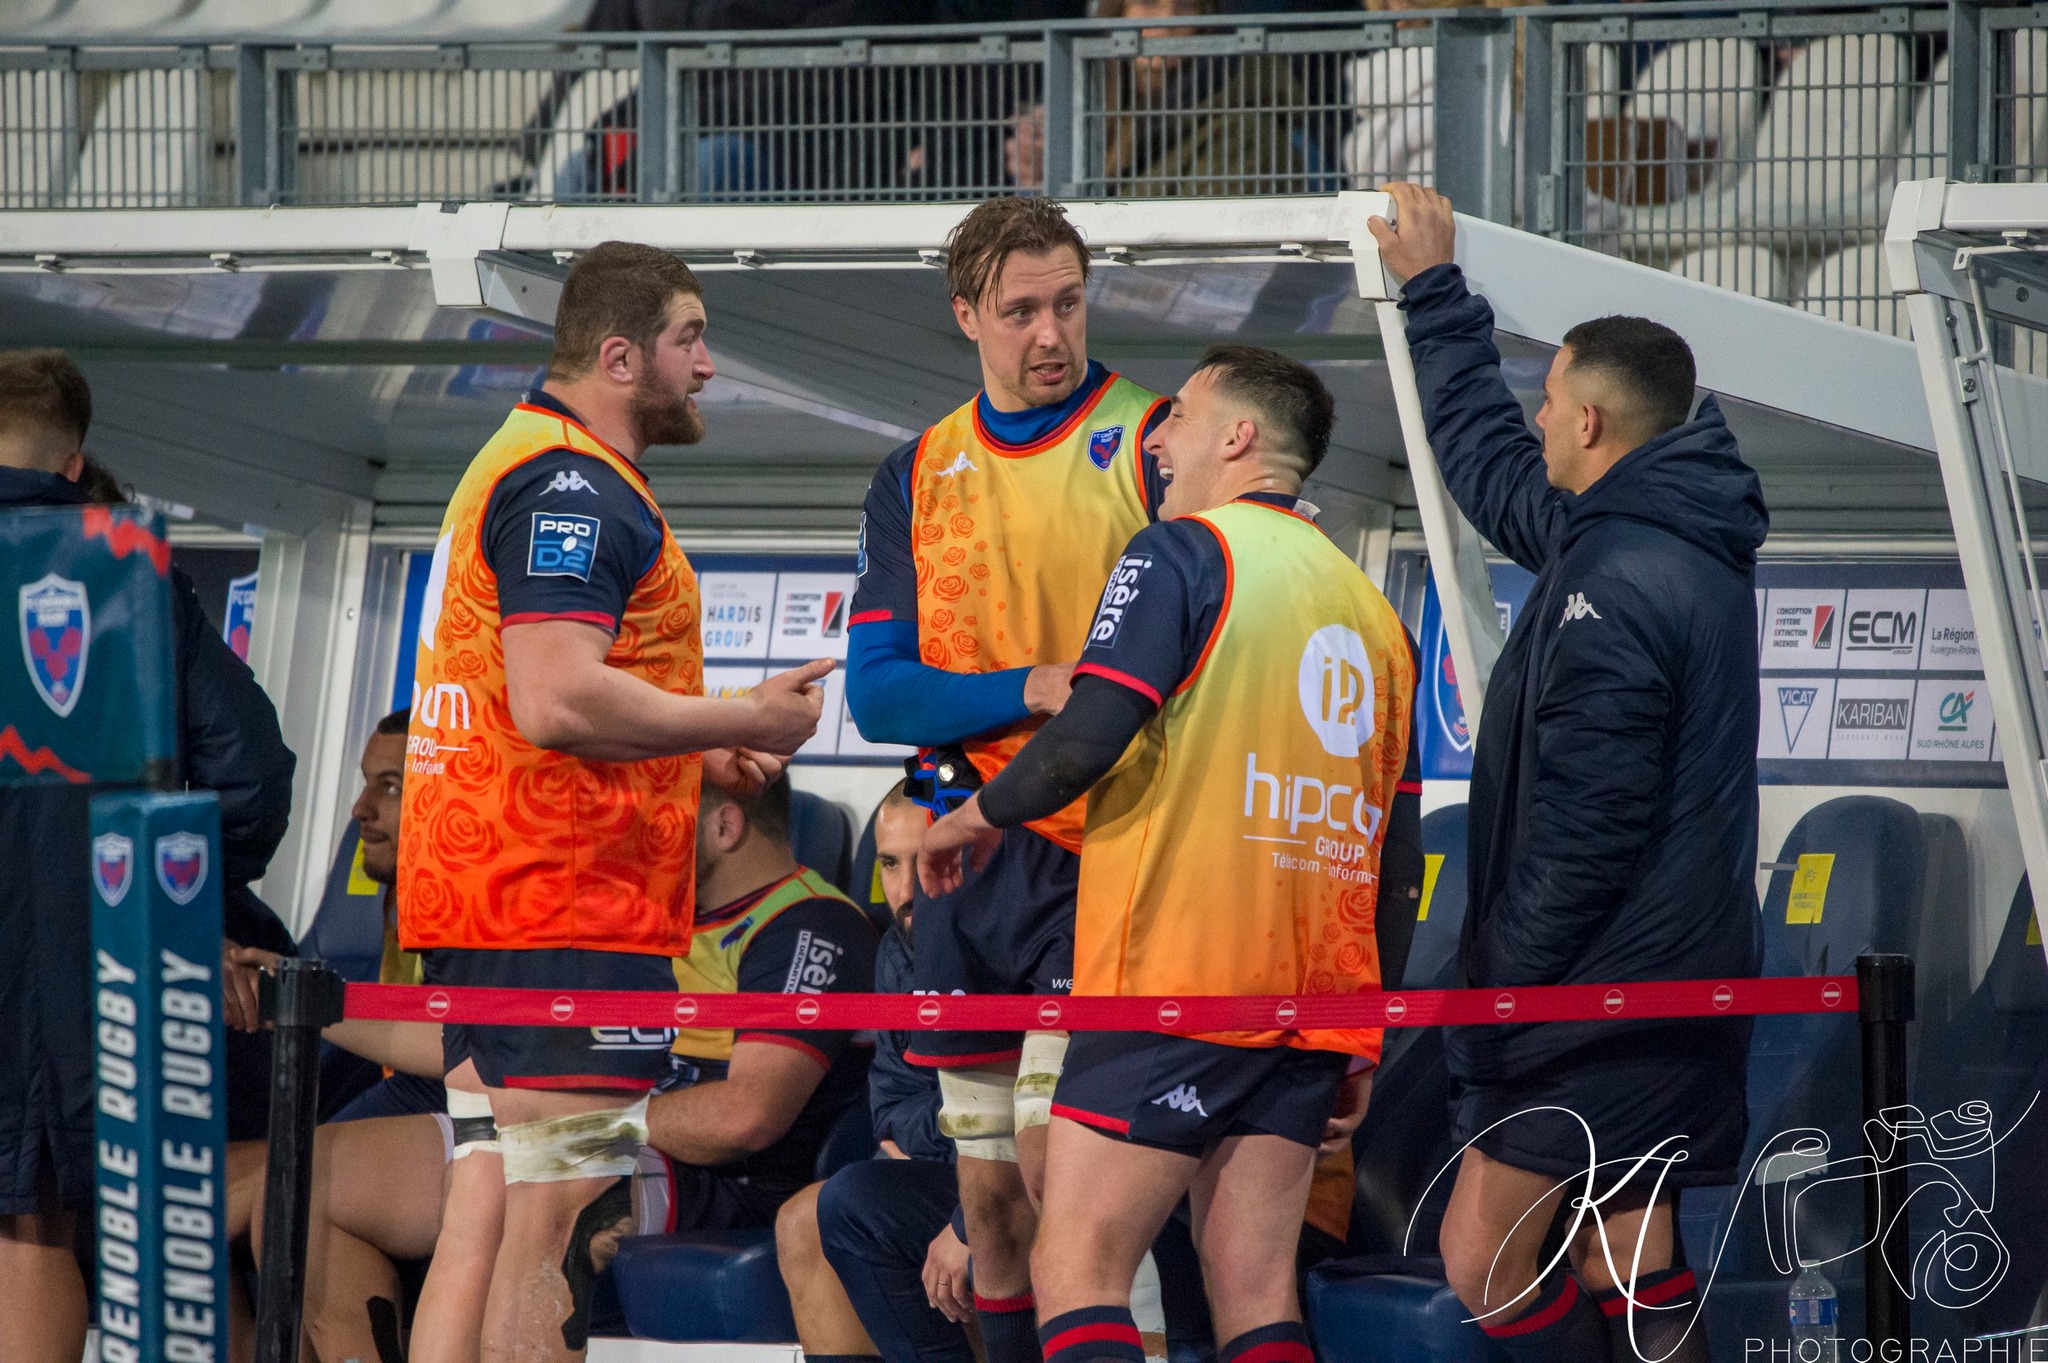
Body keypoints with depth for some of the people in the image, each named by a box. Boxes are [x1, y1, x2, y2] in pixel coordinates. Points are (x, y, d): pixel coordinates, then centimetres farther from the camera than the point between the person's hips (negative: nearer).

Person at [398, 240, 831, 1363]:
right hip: (566, 902, -11)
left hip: (471, 886, 11)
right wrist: (745, 720, -14)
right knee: (552, 1208, -11)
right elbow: (556, 700, -24)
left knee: (490, 1204, 9)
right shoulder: (576, 488, -13)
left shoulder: (525, 465, 22)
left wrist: (698, 750, 21)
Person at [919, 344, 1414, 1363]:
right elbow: (1391, 845, 19)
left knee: (1075, 1275, -8)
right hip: (1312, 1000, 7)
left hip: (1174, 975, -7)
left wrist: (978, 816, 4)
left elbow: (1089, 736, -15)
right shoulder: (1370, 608, 18)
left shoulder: (1185, 552, -4)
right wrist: (1361, 1046, 22)